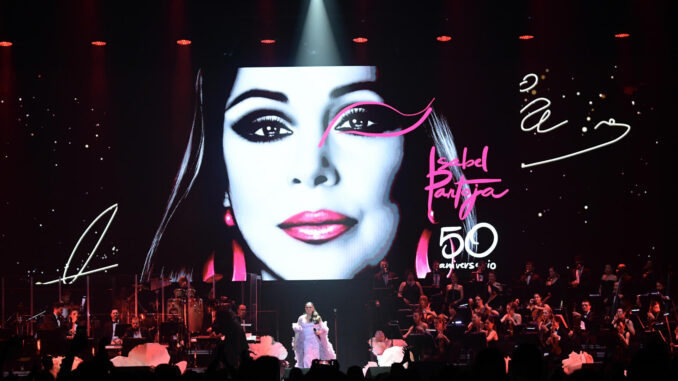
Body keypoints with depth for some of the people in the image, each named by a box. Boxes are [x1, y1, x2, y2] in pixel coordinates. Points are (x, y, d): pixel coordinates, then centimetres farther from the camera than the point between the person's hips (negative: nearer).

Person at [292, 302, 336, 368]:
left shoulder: (317, 318, 8)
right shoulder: (301, 319, 8)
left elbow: (323, 329, 9)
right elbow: (298, 331, 10)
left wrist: (319, 332, -12)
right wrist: (295, 342, 6)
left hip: (315, 342, 0)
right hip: (305, 342, 0)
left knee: (316, 360, -8)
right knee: (306, 361, -9)